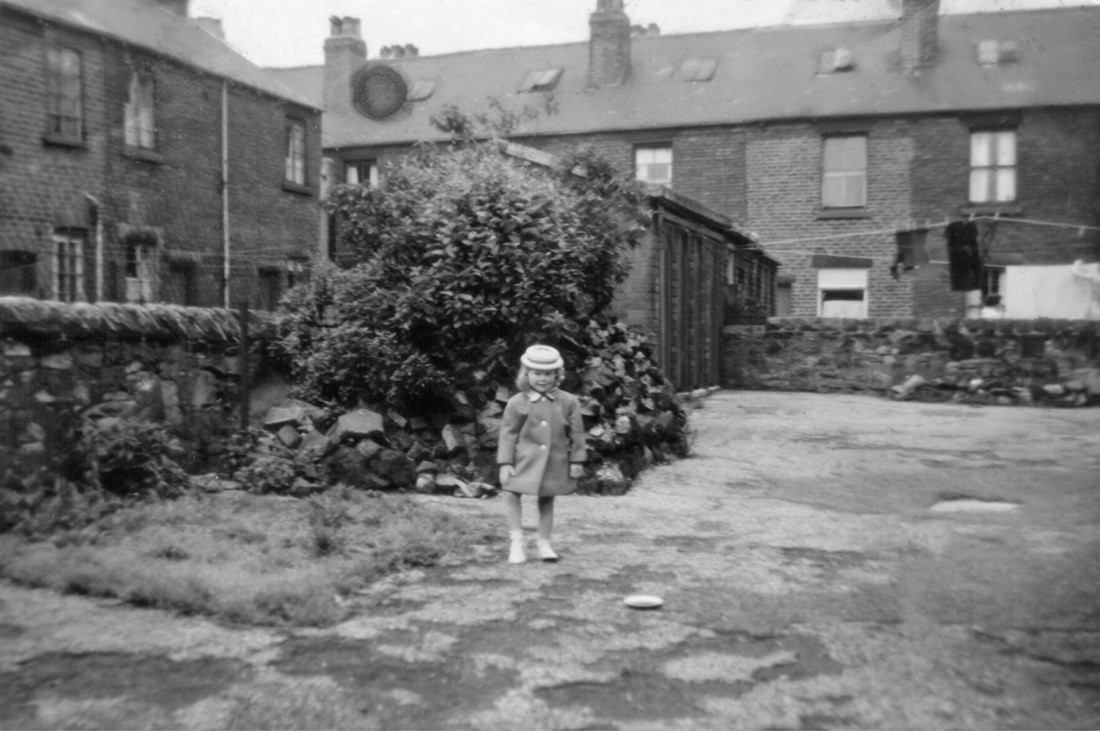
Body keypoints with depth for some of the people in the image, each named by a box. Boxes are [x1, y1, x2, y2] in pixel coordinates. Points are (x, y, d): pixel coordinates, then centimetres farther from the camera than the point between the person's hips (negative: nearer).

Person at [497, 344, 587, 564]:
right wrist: (505, 463, -8)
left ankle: (544, 544, 24)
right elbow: (508, 434, -3)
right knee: (510, 493, -10)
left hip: (555, 462, 1)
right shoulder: (516, 403, -6)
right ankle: (517, 542, 0)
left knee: (547, 500, 11)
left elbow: (576, 433, 3)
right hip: (525, 460, -1)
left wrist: (577, 461, 2)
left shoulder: (568, 402, -2)